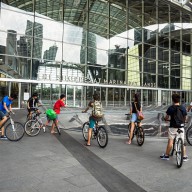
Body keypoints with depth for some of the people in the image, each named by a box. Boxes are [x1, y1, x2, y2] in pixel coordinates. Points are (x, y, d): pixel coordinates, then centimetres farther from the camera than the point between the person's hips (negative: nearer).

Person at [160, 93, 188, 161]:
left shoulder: (170, 108, -10)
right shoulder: (183, 108, -2)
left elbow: (166, 118, -3)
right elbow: (185, 118, 8)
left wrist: (165, 119, 20)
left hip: (172, 127, -2)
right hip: (181, 127, 2)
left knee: (170, 141, 7)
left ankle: (166, 155, 16)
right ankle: (184, 156, 16)